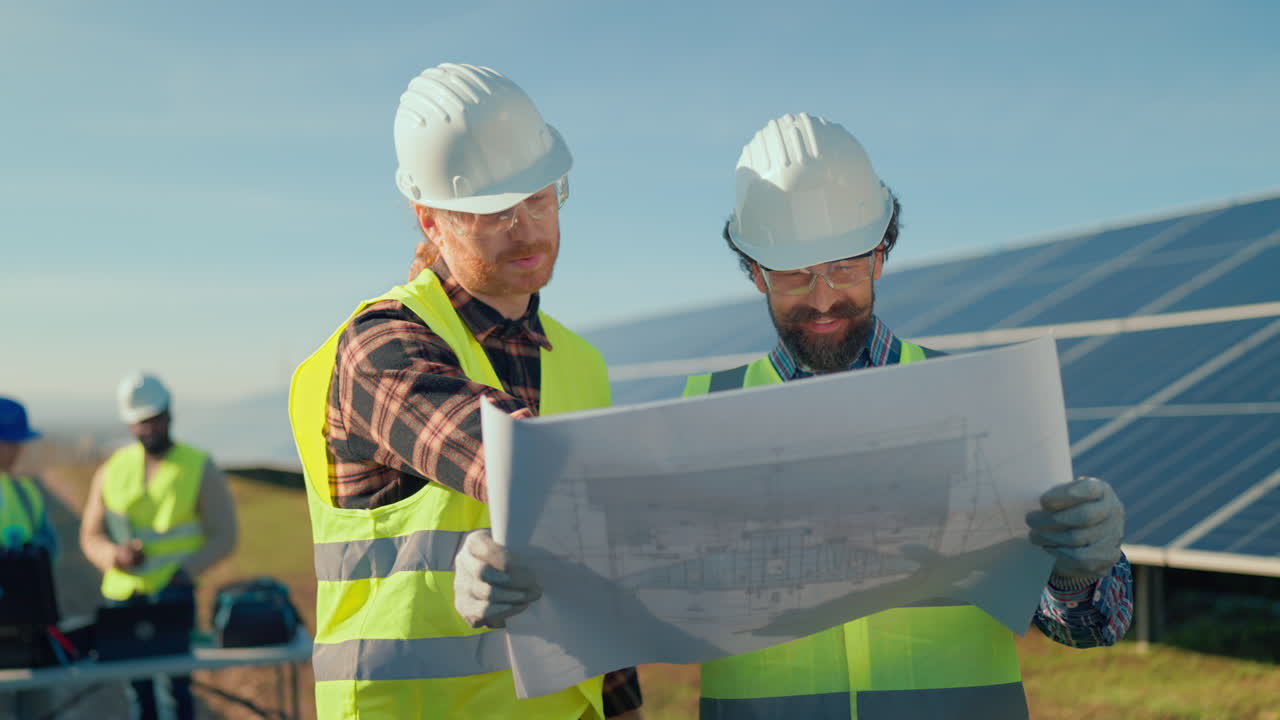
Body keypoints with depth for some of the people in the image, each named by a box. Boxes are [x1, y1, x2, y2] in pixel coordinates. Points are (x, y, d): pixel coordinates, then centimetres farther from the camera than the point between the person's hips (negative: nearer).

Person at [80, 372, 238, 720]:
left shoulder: (201, 470, 2)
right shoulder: (112, 470, 10)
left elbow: (223, 537, -1)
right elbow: (91, 537, 12)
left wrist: (183, 571, -15)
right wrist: (115, 556, -10)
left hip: (173, 591, -3)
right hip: (122, 592, 4)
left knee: (174, 684, -13)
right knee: (137, 685, 8)